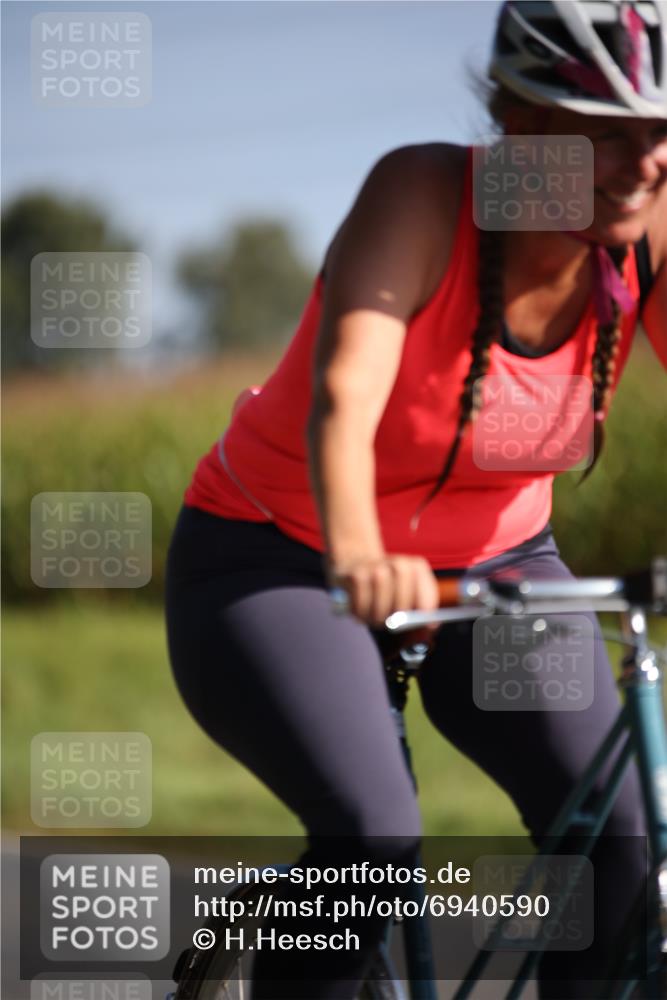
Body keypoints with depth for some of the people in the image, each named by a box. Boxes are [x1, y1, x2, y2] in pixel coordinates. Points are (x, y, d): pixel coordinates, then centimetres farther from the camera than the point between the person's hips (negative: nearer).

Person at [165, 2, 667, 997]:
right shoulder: (423, 195, -27)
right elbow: (344, 394, -42)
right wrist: (358, 556, -62)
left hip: (491, 562, 4)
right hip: (280, 565, -4)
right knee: (376, 836, -28)